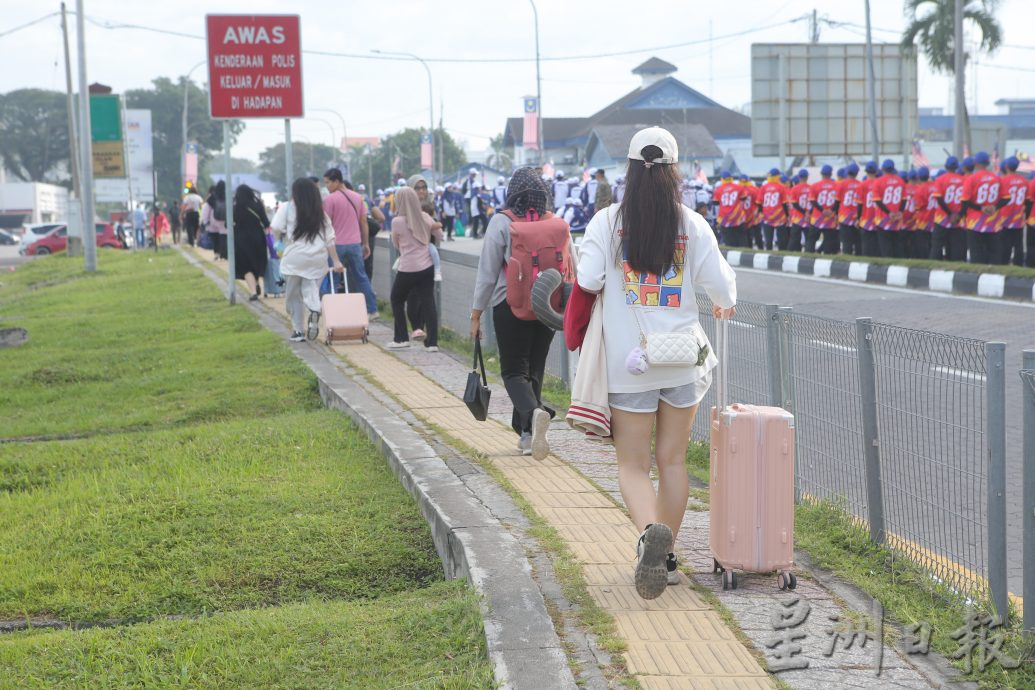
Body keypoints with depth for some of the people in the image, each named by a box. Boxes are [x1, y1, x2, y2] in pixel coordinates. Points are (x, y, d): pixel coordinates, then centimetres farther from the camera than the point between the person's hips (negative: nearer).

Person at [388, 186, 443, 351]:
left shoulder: (397, 221, -12)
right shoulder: (425, 218, 1)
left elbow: (396, 244, 3)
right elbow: (440, 236, 13)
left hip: (407, 269, -4)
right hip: (427, 267, 4)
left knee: (397, 300, 15)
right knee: (428, 303, 4)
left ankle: (401, 338, 15)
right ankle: (432, 342, -1)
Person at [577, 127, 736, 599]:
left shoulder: (608, 221, -6)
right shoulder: (692, 224, -3)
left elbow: (588, 281, -13)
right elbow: (720, 283, -2)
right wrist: (724, 305, 20)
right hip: (683, 359, 2)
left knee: (633, 465, 4)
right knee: (673, 460, 13)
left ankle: (650, 531, -24)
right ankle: (665, 559, 19)